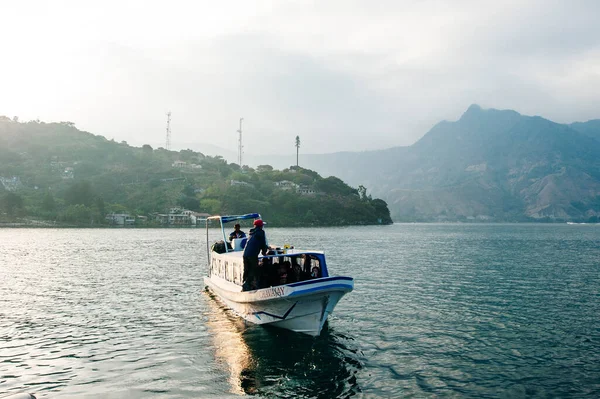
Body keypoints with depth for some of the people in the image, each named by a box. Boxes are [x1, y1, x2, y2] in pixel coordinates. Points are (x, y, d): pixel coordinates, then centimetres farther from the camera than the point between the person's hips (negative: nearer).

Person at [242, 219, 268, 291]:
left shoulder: (252, 232, 24)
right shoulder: (261, 232, 0)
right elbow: (263, 242, 2)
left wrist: (267, 247, 48)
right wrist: (264, 252, 21)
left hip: (245, 254, 7)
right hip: (253, 255, -7)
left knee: (246, 271, 12)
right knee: (253, 271, 0)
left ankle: (244, 285, 9)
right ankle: (246, 284, -11)